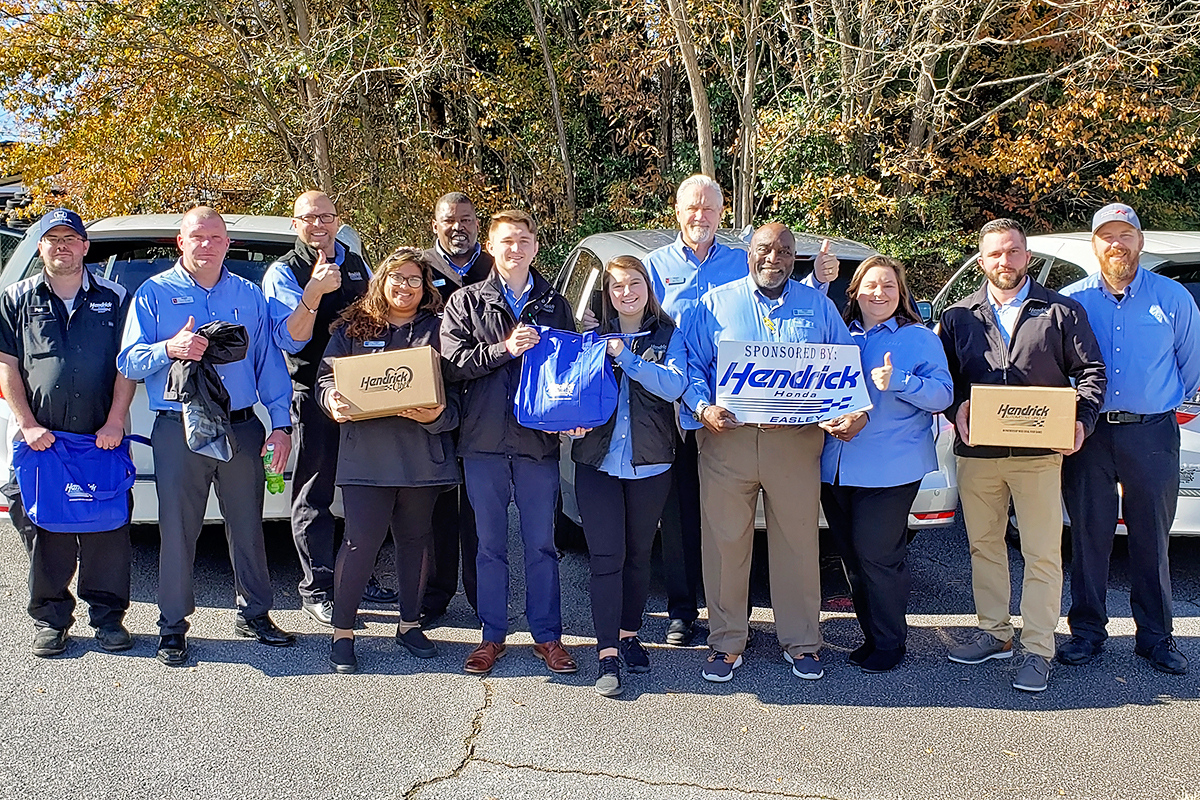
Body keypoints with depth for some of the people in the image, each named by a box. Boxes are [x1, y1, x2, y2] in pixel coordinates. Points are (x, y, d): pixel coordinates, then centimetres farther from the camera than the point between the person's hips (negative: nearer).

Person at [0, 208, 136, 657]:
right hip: (40, 439, 1)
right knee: (44, 534, 5)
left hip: (102, 438, -1)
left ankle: (107, 617, 13)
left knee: (107, 531, 1)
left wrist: (114, 422, -7)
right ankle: (50, 620, 18)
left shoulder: (114, 299, 8)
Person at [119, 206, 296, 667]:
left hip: (241, 428, 2)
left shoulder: (249, 296, 11)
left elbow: (269, 364, 11)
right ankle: (173, 626, 15)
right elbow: (129, 362, -1)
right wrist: (169, 348, -21)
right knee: (177, 530, 2)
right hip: (179, 430, -2)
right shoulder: (154, 293, 4)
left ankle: (254, 614, 23)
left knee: (248, 525, 9)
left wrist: (280, 424, 3)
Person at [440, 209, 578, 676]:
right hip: (484, 440, 0)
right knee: (490, 544, 7)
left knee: (541, 544, 6)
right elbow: (452, 361, -4)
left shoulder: (554, 305, 12)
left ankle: (547, 636, 16)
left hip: (539, 440, 1)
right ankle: (493, 636, 18)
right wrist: (505, 348, -16)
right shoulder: (467, 301, 7)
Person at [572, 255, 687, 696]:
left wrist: (625, 356, -18)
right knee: (606, 558, -5)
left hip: (649, 464, 0)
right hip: (598, 461, 0)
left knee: (638, 554, 11)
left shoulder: (668, 336, 5)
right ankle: (608, 653, -3)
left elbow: (674, 386, -12)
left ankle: (629, 633, 29)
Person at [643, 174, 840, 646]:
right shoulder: (656, 265, 7)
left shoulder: (743, 264, 11)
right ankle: (681, 611, 17)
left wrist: (818, 280, -8)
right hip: (676, 412, -1)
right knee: (680, 513, 5)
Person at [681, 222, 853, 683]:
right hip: (727, 438, -1)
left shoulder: (819, 307, 14)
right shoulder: (717, 303, 9)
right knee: (725, 541, 2)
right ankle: (726, 642, 16)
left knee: (797, 541, 5)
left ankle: (801, 643, 19)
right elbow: (691, 364, 5)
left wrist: (852, 412, -6)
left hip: (796, 441, 1)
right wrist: (702, 406, -14)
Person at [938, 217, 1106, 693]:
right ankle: (994, 633, 25)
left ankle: (1037, 650, 6)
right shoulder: (958, 317, 10)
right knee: (984, 545, 11)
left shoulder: (1061, 312, 5)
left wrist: (1081, 419, -12)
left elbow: (1091, 371, 5)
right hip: (977, 453, 3)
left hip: (1040, 453, -3)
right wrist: (957, 407, -9)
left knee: (1043, 553, -1)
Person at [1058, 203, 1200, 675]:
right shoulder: (1072, 300, 4)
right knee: (1088, 535, 4)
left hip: (1152, 434, 0)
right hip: (1089, 435, 0)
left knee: (1152, 539, 6)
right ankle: (1087, 631, 16)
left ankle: (1155, 636, 18)